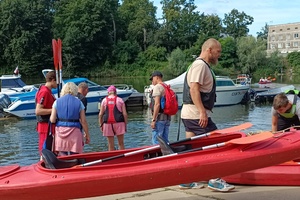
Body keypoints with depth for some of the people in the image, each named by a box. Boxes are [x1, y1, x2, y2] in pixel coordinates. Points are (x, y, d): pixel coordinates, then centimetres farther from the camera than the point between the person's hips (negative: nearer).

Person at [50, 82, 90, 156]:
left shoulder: (57, 102, 5)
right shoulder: (78, 102, 2)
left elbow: (52, 120, 0)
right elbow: (83, 121, -2)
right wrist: (87, 135, 7)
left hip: (60, 132, 2)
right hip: (75, 133, -1)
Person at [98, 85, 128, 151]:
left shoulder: (104, 100, 6)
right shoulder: (120, 100, 4)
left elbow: (100, 114, 3)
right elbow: (124, 114, 0)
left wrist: (101, 124, 11)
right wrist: (125, 124, 7)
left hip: (107, 124, 1)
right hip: (119, 123, -1)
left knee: (111, 145, 7)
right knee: (121, 143, 8)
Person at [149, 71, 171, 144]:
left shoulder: (157, 87, -8)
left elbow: (157, 104, -18)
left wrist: (153, 120, -17)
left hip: (160, 117, -8)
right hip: (167, 117, 9)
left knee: (156, 141, -6)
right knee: (165, 140, 11)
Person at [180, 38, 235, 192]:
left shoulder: (202, 65, 21)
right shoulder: (200, 65, -11)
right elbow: (194, 89, -22)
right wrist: (202, 112, -26)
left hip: (189, 114, 10)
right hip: (196, 114, -10)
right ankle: (214, 180, -3)